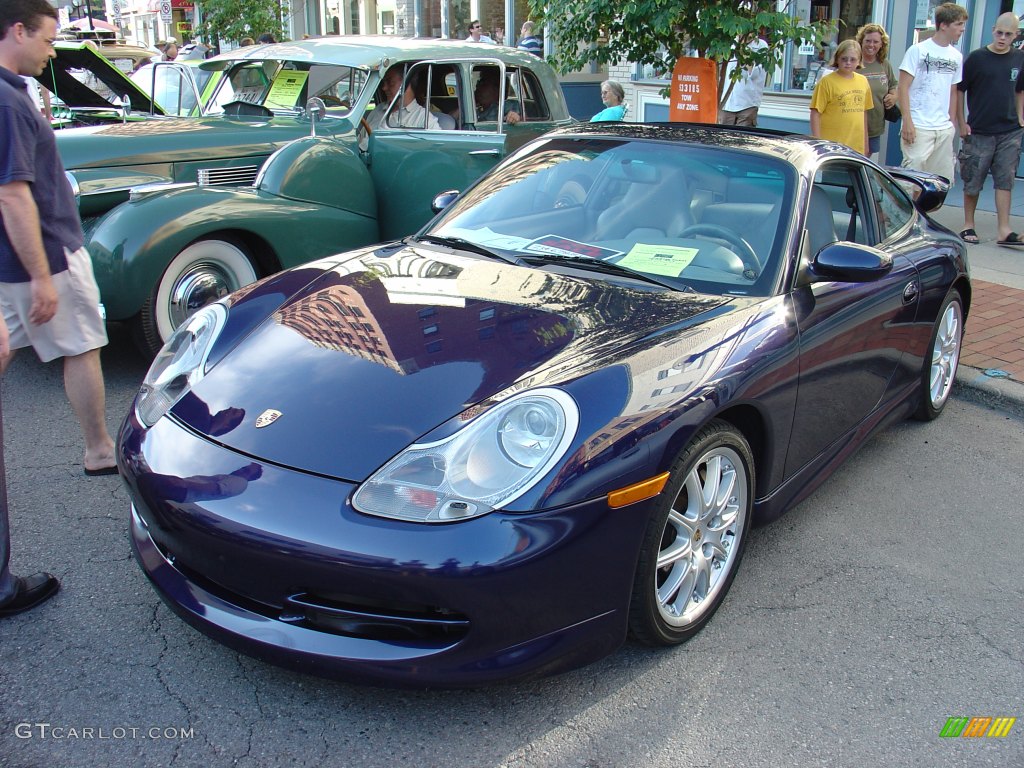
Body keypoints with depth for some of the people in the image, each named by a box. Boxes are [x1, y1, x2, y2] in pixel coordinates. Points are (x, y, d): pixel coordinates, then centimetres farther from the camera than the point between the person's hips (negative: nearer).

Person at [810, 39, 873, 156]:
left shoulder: (863, 81, 11)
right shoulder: (827, 82, -5)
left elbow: (864, 112, 19)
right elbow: (815, 113, -7)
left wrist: (866, 144, 20)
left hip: (856, 147, 6)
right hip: (831, 147, -5)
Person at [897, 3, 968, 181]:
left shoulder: (956, 57, 12)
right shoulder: (918, 50, -3)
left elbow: (953, 92, 19)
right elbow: (903, 88, -7)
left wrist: (952, 124, 14)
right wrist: (907, 122, -13)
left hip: (944, 129, 6)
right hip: (918, 127, -6)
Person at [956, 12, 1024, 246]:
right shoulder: (976, 58, -5)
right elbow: (959, 90, -1)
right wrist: (962, 123, -5)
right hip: (979, 131, -3)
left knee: (1005, 180, 1)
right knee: (973, 181, 4)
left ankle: (1004, 230, 1)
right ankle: (968, 225, 18)